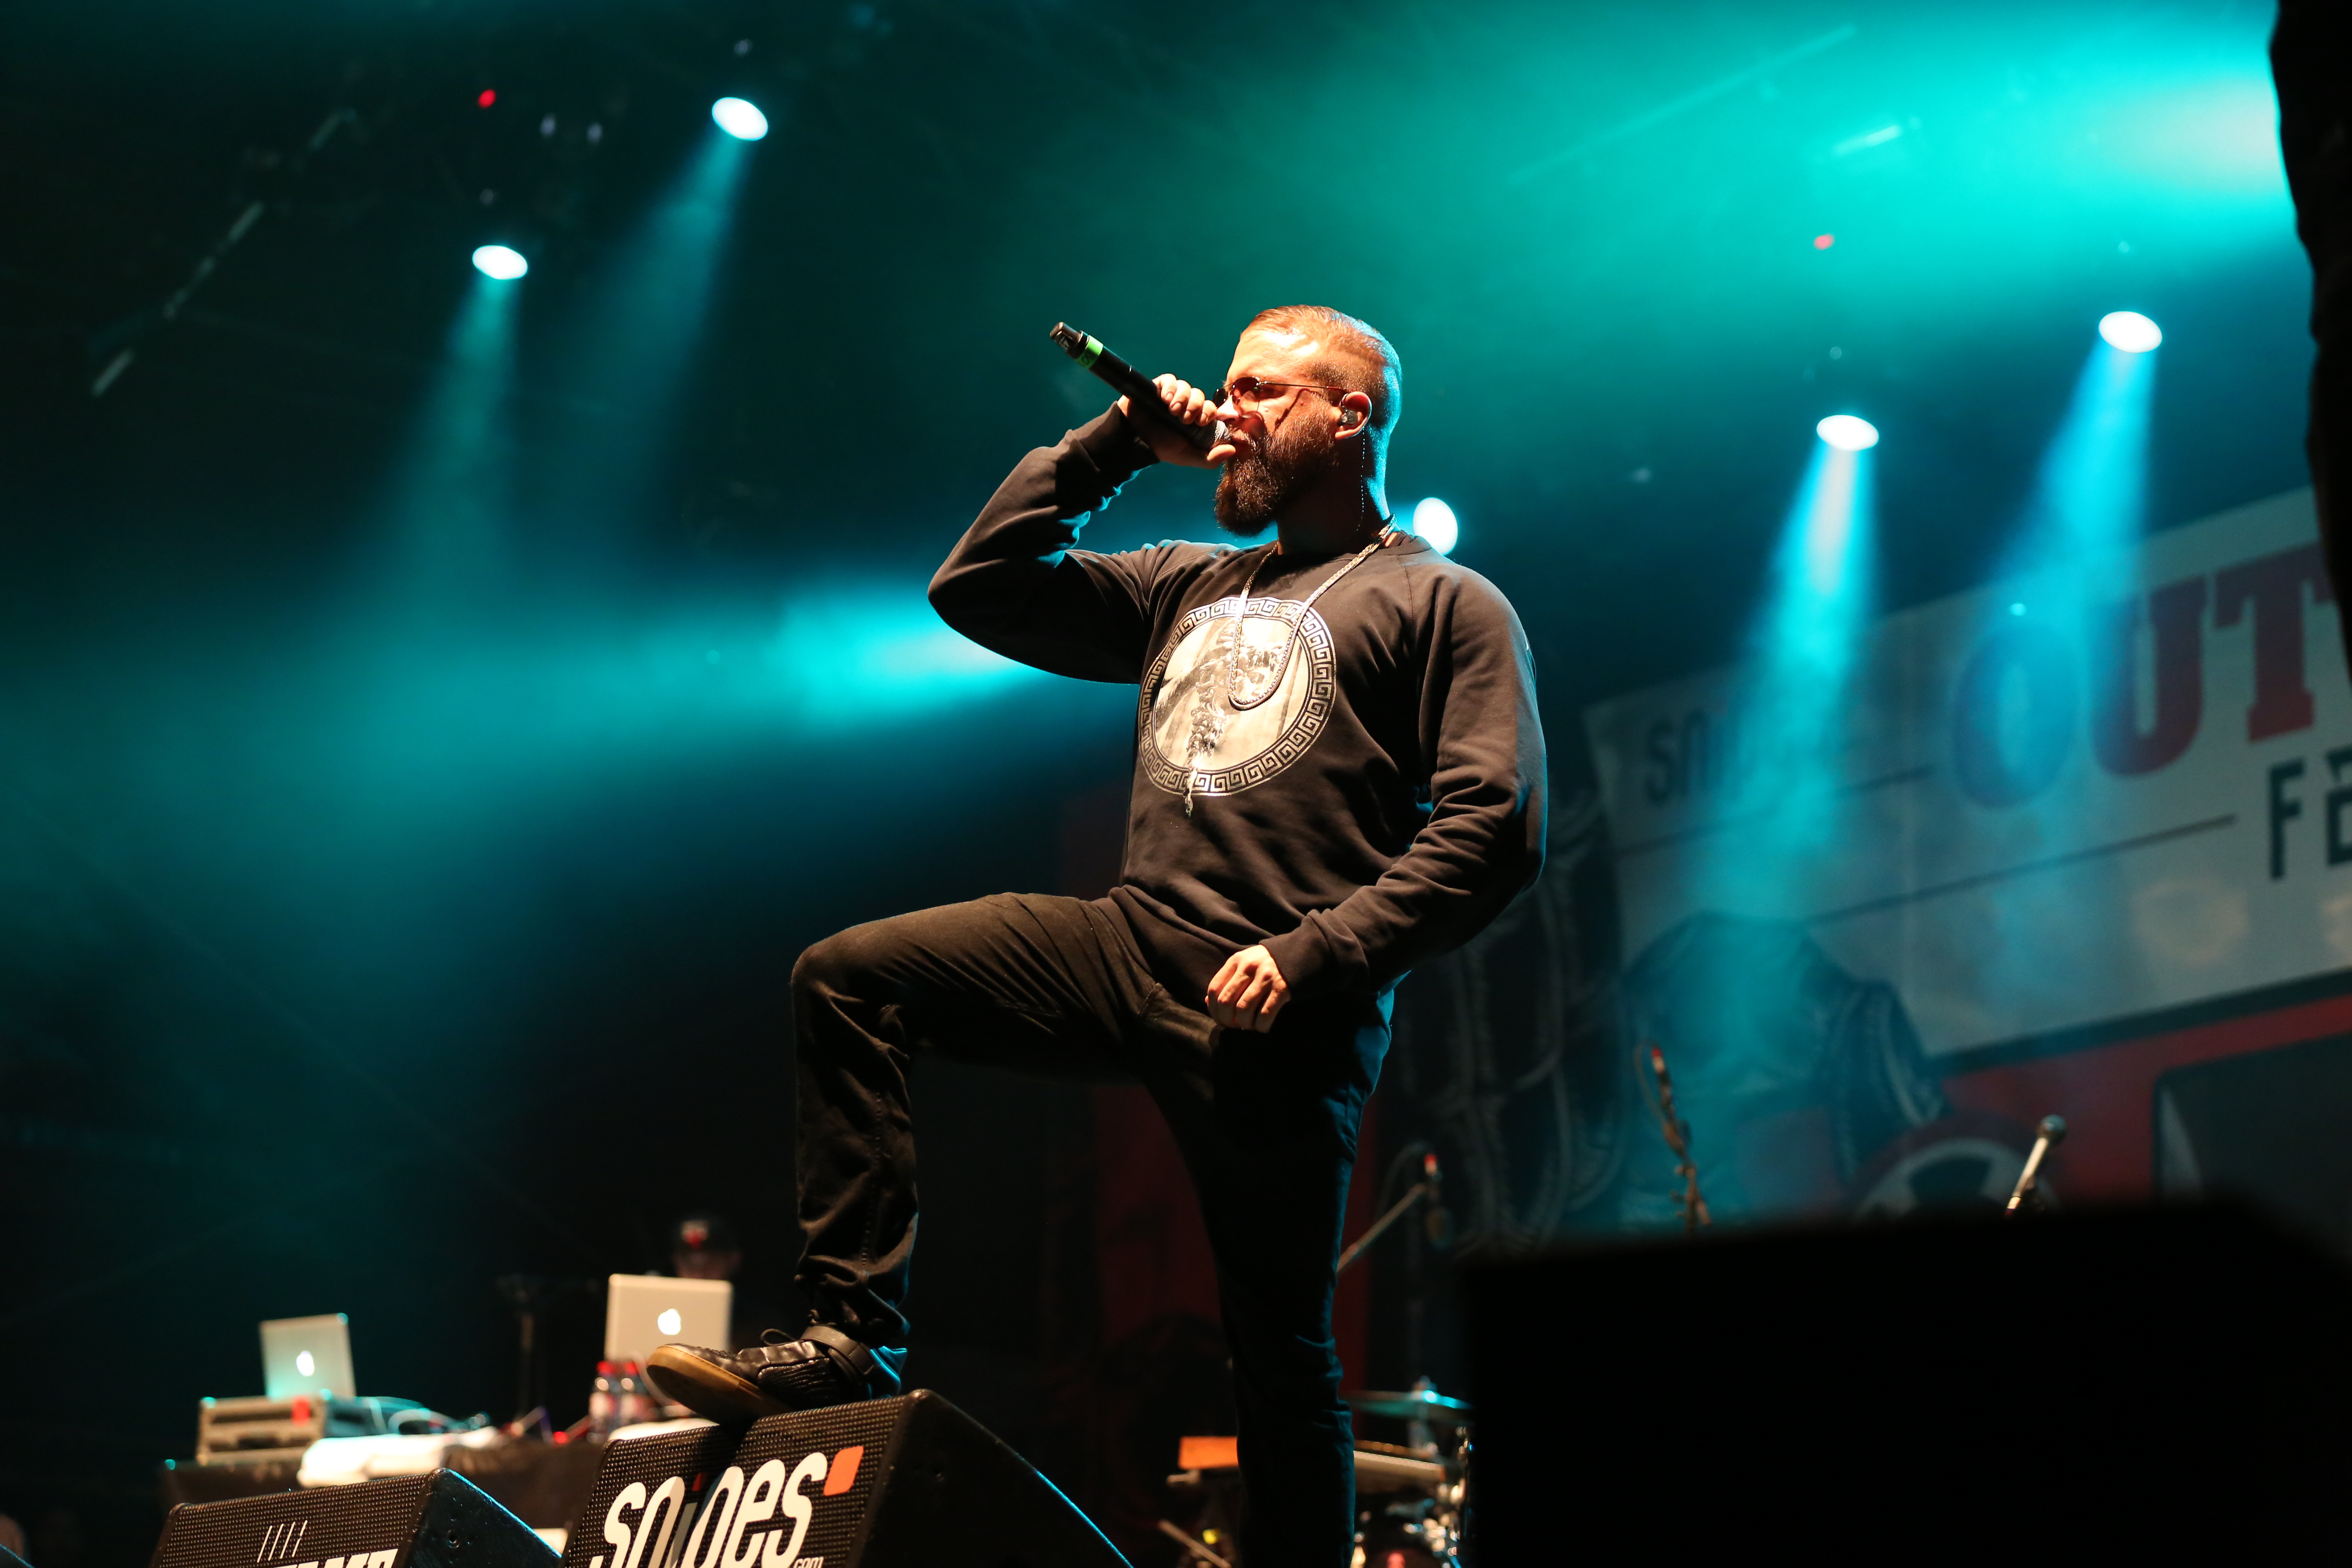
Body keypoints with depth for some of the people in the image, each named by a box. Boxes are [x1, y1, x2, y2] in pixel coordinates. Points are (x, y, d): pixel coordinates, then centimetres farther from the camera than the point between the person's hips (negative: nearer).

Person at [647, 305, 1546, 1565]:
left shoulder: (1444, 605, 3)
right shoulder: (1194, 588, 22)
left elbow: (1494, 827, -9)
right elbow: (976, 587, 24)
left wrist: (1316, 954, -18)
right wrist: (1114, 447, 17)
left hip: (1277, 1008, -6)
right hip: (1130, 944, 7)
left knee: (1280, 1349, -4)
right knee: (849, 980, -5)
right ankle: (852, 1332, -5)